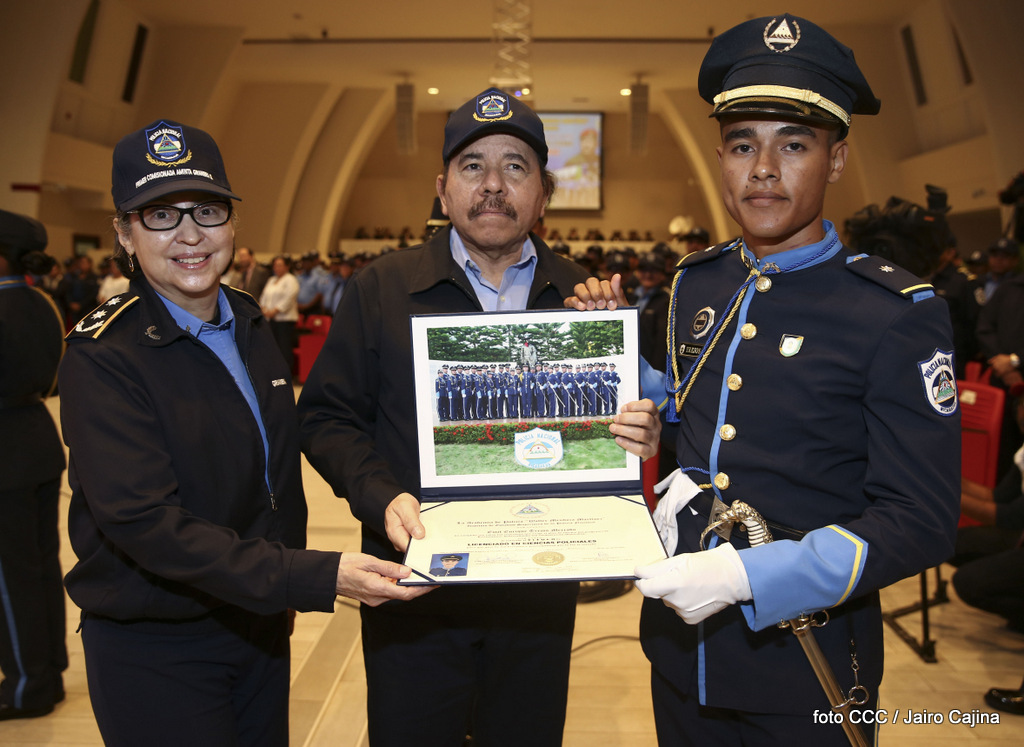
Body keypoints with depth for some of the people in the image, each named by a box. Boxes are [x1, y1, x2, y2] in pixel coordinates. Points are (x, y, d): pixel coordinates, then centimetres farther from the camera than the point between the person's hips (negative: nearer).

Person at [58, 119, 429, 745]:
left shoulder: (250, 327, 3)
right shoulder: (104, 355, -18)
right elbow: (143, 520, -26)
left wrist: (286, 595, 7)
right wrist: (317, 578, -33)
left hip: (260, 623, 6)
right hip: (154, 647, -6)